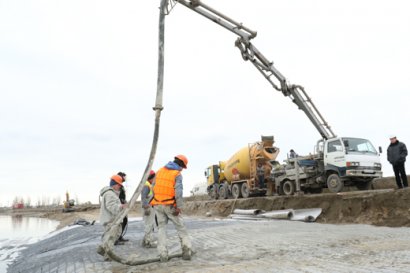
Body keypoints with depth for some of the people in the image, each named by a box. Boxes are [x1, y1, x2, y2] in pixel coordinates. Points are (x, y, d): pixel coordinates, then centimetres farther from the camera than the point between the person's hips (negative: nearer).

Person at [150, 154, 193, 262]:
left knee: (162, 228, 10)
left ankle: (163, 254, 5)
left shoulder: (160, 171, 9)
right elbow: (178, 192, -17)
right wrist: (179, 207, -16)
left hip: (158, 204, 4)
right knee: (180, 227, 9)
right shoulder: (177, 174, -8)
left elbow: (154, 188, 9)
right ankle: (187, 249, 2)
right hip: (170, 205, -4)